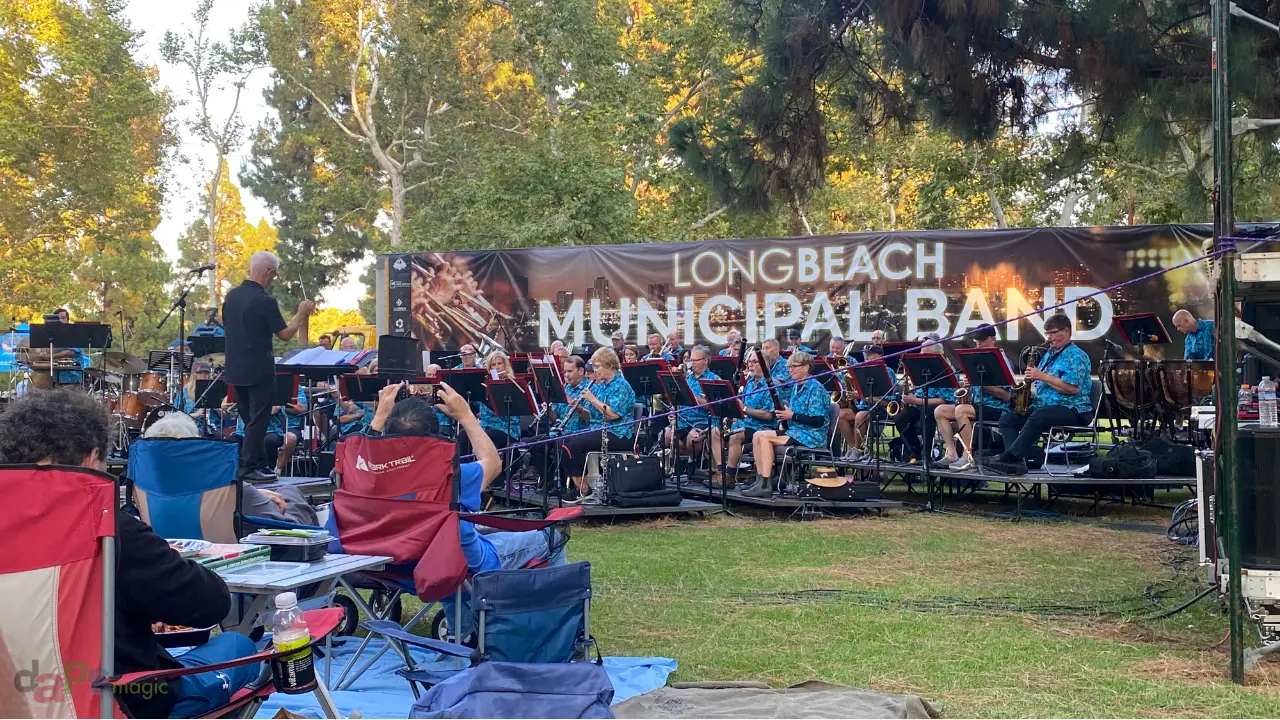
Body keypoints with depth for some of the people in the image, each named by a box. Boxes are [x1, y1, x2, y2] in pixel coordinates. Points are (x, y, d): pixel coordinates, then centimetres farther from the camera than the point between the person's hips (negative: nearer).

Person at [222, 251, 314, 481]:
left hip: (236, 368, 8)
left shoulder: (231, 296, 6)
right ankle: (250, 467, 1)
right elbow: (285, 334, -14)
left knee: (250, 418, 15)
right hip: (258, 370, -8)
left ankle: (260, 463, 21)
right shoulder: (264, 301, -17)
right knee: (258, 420, 0)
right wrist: (302, 314, 0)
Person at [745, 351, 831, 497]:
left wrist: (792, 415, -19)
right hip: (795, 431, 9)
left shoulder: (815, 388, -11)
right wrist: (782, 413, -2)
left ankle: (765, 484, -21)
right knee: (757, 436, -7)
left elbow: (818, 421, -19)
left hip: (812, 435, -9)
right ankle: (760, 479, -9)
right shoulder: (796, 387, 17)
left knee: (764, 436, -21)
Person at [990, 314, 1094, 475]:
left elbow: (1072, 388, -20)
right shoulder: (1049, 355, 21)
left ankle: (1008, 457, -39)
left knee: (1037, 417, -37)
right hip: (1044, 408, 9)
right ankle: (1021, 457, -30)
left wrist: (1042, 376, -18)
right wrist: (1030, 384, 0)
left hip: (1073, 410, -9)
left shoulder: (1076, 356, -7)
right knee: (1007, 419, -8)